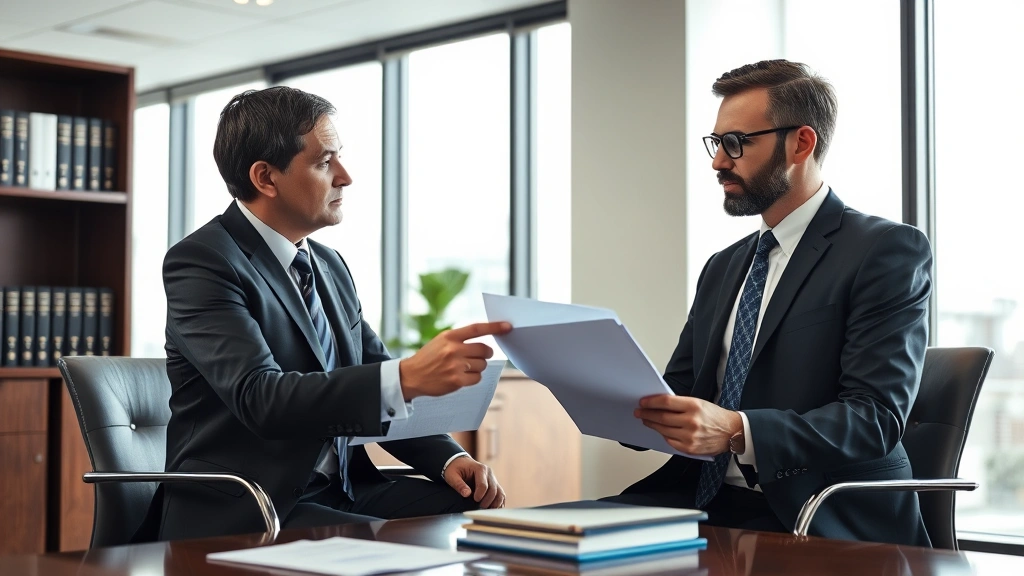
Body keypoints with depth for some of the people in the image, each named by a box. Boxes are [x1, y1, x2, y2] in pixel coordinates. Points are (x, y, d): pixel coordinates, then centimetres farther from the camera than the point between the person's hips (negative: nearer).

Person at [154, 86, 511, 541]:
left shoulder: (329, 265, 15)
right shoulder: (200, 262, -11)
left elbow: (377, 385, 16)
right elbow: (260, 397, -25)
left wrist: (450, 457, -3)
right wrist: (409, 376, -36)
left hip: (339, 493, 8)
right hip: (243, 516, -7)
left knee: (479, 511, -12)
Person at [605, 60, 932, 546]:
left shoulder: (889, 250, -4)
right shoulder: (722, 268, 20)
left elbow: (876, 417, -15)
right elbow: (678, 393, 17)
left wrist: (736, 431, -28)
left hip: (825, 525, -6)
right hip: (705, 501, 6)